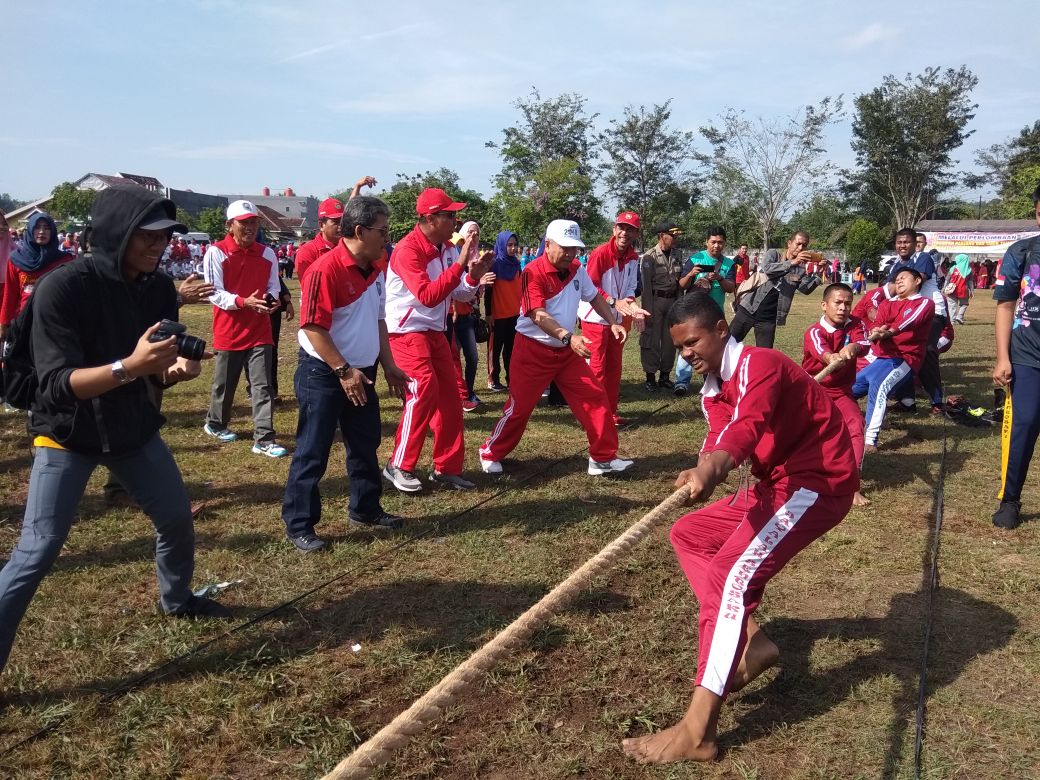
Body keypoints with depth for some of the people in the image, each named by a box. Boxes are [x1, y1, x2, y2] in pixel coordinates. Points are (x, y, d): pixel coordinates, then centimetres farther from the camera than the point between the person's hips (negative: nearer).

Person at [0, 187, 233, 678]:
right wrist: (128, 366, -44)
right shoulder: (63, 288, -24)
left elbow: (157, 371, 3)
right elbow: (56, 383, -29)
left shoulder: (159, 289, -6)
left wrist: (176, 368, -21)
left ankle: (177, 600, 43)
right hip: (68, 435, -6)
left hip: (135, 427, 6)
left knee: (177, 519, 15)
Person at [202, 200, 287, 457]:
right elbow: (214, 293, -12)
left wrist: (270, 298, -14)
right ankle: (215, 423, 38)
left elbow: (273, 286, 10)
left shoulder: (267, 254, 5)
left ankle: (264, 440, -2)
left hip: (260, 330, 3)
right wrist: (243, 302, -27)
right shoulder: (216, 252, -8)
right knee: (224, 383, 13)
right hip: (229, 331, -2)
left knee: (262, 386, -2)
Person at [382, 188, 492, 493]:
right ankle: (399, 466, -6)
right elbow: (428, 296, -29)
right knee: (424, 390, -20)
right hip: (406, 332, -8)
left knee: (450, 396, 7)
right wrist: (459, 264, -30)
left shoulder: (447, 249, 5)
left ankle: (447, 468, 19)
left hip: (435, 332, 8)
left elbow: (459, 293, 10)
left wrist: (473, 276, -11)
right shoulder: (407, 249, -20)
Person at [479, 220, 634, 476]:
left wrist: (613, 323, 5)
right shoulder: (533, 272, -19)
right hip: (533, 350, -6)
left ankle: (603, 457, 10)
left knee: (596, 396, 0)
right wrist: (568, 336, -41)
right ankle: (491, 453, 22)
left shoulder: (577, 269, 3)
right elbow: (538, 315, -30)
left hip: (567, 351, 6)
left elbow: (594, 296, 18)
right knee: (519, 407, 0)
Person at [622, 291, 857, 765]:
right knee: (689, 534, 12)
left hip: (819, 480, -10)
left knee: (729, 575, -24)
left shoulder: (759, 365, -19)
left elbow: (747, 426, -41)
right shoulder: (713, 389, 9)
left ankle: (698, 731, -24)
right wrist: (702, 471, -33)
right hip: (777, 483, 10)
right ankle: (750, 641, 5)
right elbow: (719, 440, -9)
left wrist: (711, 471, -60)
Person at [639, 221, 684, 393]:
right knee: (652, 339, -2)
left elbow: (680, 281, 12)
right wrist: (648, 310, -13)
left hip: (672, 300, 5)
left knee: (670, 340, 9)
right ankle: (650, 377, 8)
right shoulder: (649, 257, -8)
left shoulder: (676, 255, 9)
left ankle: (665, 376, 19)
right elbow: (646, 285, -9)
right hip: (656, 300, -5)